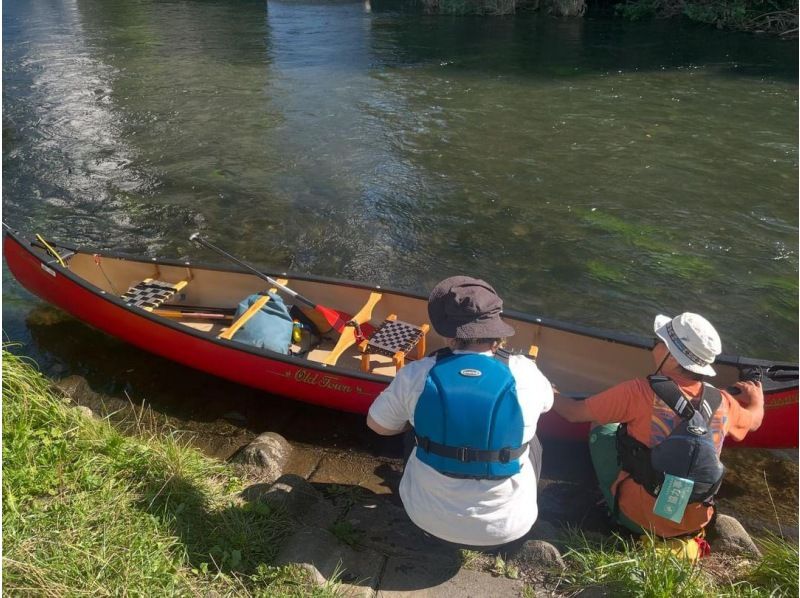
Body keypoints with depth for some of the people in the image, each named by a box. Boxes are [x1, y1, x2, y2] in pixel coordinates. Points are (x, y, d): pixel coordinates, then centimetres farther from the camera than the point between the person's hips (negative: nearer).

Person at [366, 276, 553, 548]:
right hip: (507, 526, 0)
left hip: (428, 517, 1)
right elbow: (547, 401, 9)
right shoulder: (525, 374, -17)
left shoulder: (416, 374, -18)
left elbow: (377, 424, 0)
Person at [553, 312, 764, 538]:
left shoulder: (640, 393, -22)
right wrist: (757, 397, 38)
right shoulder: (722, 403, -8)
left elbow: (574, 412, -12)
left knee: (602, 430, 9)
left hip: (637, 519, -4)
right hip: (694, 524, 4)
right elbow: (754, 419, 16)